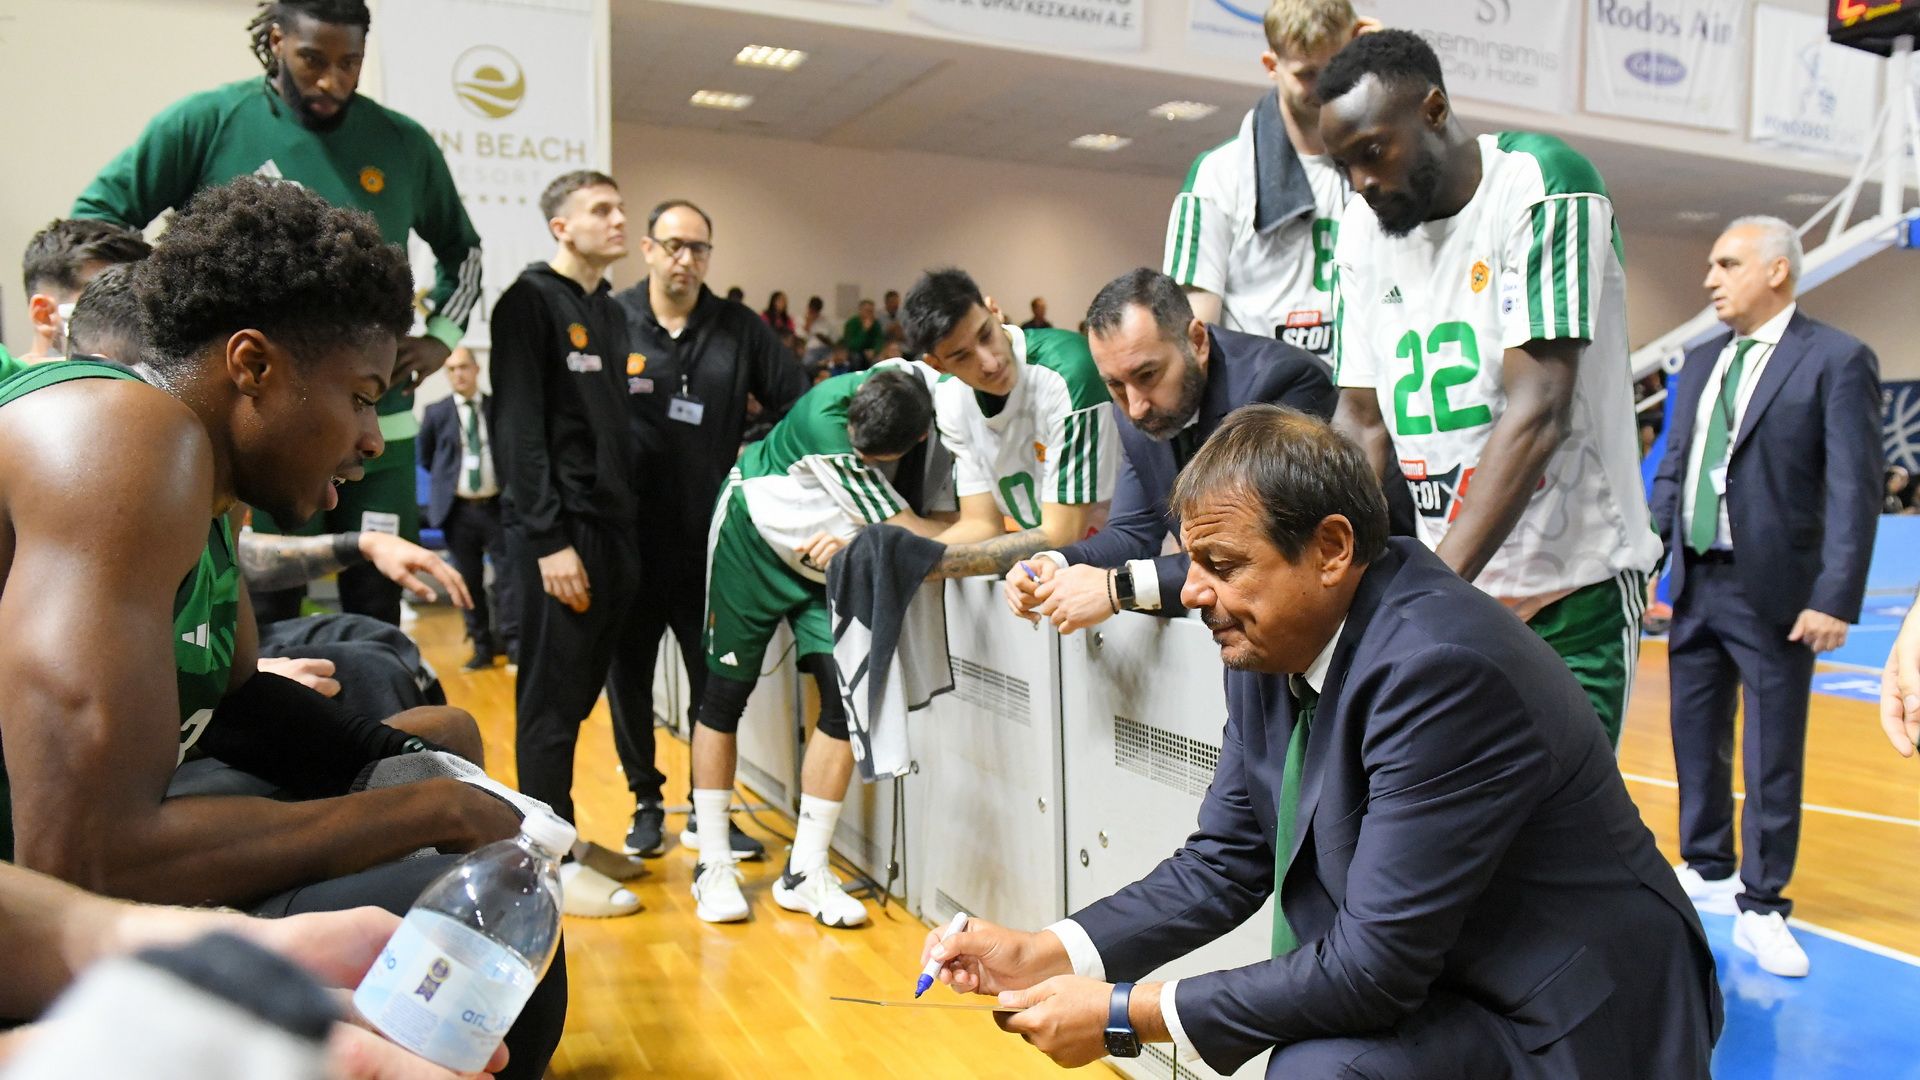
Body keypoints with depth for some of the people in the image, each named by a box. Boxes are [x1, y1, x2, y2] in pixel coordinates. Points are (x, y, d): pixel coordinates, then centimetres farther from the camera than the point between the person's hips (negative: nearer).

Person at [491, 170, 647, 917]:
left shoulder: (612, 312, 19)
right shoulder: (531, 302, -5)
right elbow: (520, 429, -12)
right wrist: (549, 539, -18)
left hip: (618, 527, 8)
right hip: (562, 531, -8)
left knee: (591, 686, 12)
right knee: (553, 698, -2)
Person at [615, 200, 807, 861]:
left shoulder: (740, 329, 4)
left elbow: (797, 402, 9)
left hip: (709, 534, 1)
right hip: (630, 536, -1)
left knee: (714, 676, 7)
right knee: (630, 675, 11)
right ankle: (646, 803, 29)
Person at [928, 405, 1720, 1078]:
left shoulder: (1440, 668, -29)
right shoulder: (1271, 646, -5)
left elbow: (1373, 966, -27)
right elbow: (1224, 862, 2)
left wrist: (1127, 1015, -21)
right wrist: (1045, 954, -9)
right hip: (1433, 983, 7)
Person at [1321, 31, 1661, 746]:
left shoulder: (1541, 185, -14)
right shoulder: (1362, 228, 4)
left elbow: (1536, 412, -23)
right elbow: (1360, 418, 5)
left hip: (1570, 586, -5)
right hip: (1446, 581, 5)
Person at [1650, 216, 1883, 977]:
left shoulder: (1837, 360, -7)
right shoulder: (1701, 363, 11)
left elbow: (1854, 490, -12)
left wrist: (1836, 599, -16)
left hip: (1772, 593, -6)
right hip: (1695, 584, 6)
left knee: (1772, 756, 3)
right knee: (1696, 741, 15)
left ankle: (1760, 906, 16)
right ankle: (1707, 869, 33)